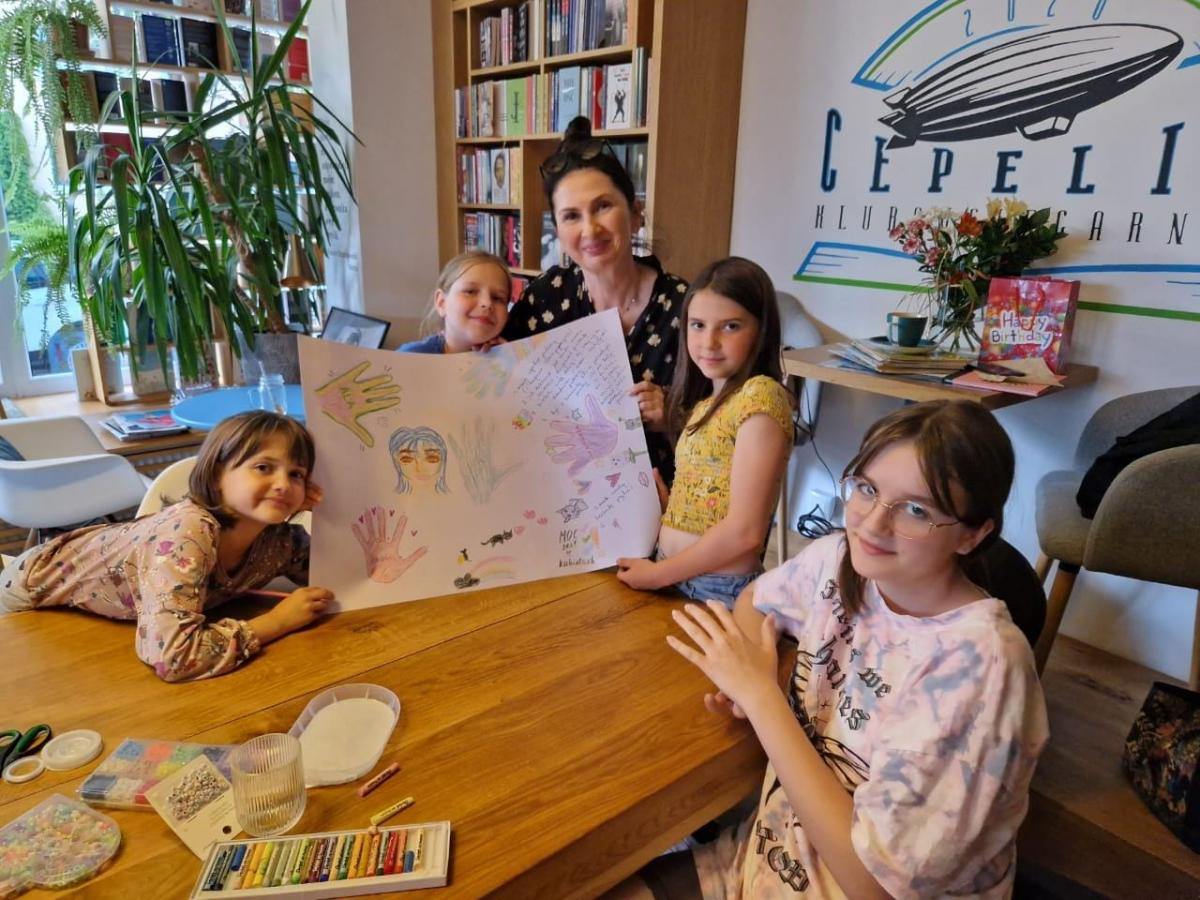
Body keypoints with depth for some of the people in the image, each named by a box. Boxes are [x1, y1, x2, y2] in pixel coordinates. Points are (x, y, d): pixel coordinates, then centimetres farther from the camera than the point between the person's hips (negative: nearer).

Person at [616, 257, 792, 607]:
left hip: (719, 591, -7)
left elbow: (744, 531, -21)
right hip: (673, 579, 7)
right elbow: (688, 501, 6)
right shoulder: (705, 400, 8)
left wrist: (657, 574, -13)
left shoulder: (760, 395, -17)